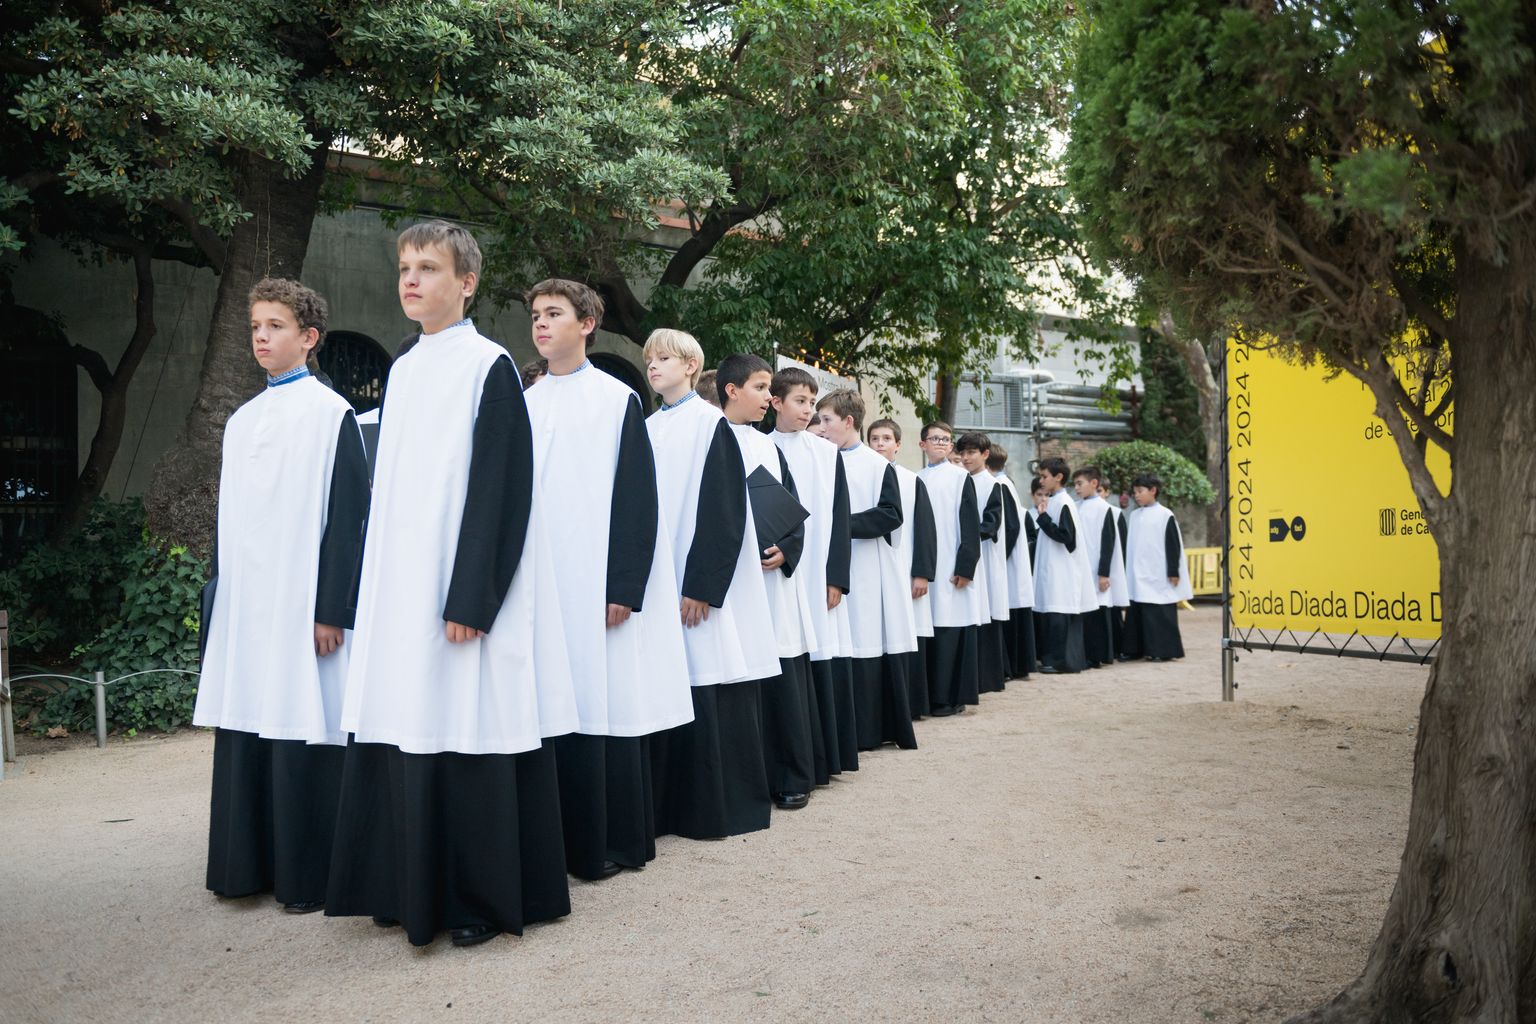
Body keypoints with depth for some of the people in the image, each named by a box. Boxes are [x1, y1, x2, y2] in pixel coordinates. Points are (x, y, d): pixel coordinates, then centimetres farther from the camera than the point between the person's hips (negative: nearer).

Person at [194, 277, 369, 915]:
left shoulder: (332, 414, -3)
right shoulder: (240, 421, 16)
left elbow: (346, 516, -9)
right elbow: (228, 517, 19)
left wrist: (333, 609, -14)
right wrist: (217, 592, 13)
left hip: (302, 606, -6)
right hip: (242, 609, 6)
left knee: (302, 737, -3)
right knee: (244, 732, 9)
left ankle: (307, 875, 8)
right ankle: (248, 864, 21)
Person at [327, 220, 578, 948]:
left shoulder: (489, 368, -7)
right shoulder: (402, 372, 14)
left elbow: (499, 489, -13)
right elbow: (388, 491, 17)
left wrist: (471, 599, -19)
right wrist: (375, 594, 13)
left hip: (463, 590, -7)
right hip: (399, 594, 7)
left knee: (469, 741, -2)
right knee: (405, 739, 11)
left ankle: (484, 901, 12)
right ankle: (413, 889, 24)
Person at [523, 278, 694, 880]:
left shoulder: (617, 401, -1)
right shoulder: (524, 404, 13)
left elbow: (638, 499, -6)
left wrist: (625, 588, -13)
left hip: (599, 588, -4)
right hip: (538, 586, 4)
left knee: (605, 709, -1)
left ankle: (614, 841, 11)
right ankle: (559, 837, 15)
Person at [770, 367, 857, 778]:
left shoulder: (828, 453, 8)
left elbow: (839, 518, 4)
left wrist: (836, 578, -4)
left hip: (820, 576, 1)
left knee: (824, 661, -1)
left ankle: (825, 755, 10)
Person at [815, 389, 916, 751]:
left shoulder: (877, 466, -2)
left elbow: (892, 515, -10)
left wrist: (846, 523, -16)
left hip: (871, 573, -3)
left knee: (877, 649, 1)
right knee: (845, 650, 2)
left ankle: (892, 727, 12)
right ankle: (860, 730, 10)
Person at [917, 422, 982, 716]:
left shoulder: (961, 478, 2)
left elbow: (970, 527, -4)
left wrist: (965, 568, -12)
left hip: (952, 571, -4)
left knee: (950, 634, -4)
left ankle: (952, 698, 4)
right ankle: (931, 696, 11)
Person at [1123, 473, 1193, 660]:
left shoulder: (1165, 515, -5)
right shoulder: (1134, 515, 11)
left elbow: (1174, 546, -6)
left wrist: (1173, 572, -9)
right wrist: (1127, 571, 14)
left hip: (1158, 577, -5)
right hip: (1137, 577, 6)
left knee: (1160, 615, -3)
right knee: (1137, 614, 7)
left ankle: (1162, 650, 3)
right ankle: (1136, 648, 13)